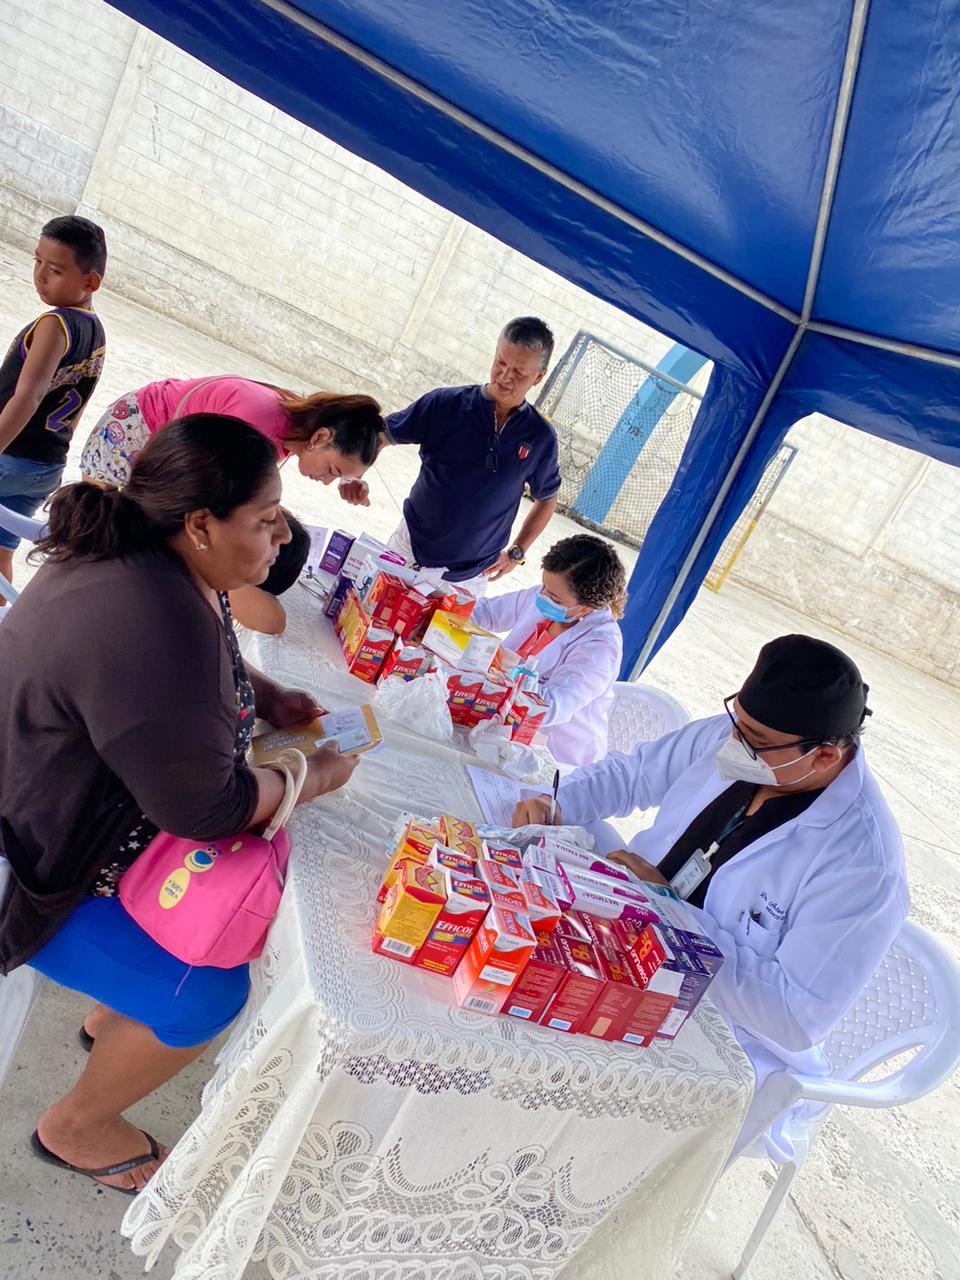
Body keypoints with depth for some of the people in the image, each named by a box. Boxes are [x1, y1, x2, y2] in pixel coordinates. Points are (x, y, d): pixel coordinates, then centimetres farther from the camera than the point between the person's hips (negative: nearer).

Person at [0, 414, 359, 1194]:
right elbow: (205, 809, -28)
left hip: (82, 804, 10)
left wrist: (265, 697, -1)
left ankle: (115, 1012, 32)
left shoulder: (157, 560, -7)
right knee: (206, 992, -8)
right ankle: (78, 1128, 20)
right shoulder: (155, 634, -37)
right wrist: (318, 776, -14)